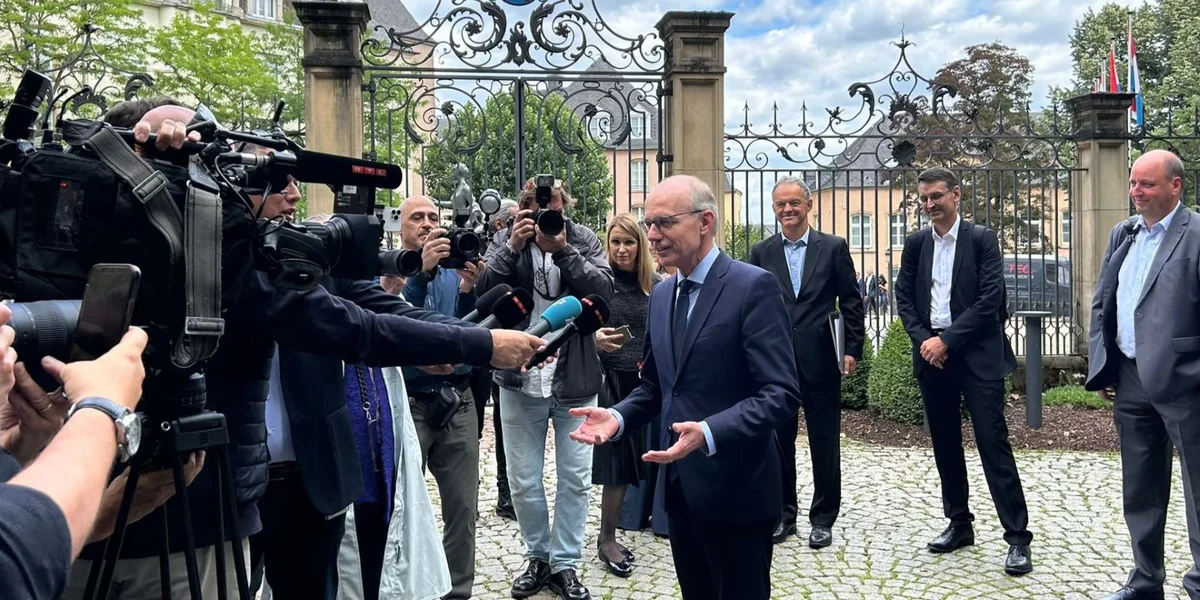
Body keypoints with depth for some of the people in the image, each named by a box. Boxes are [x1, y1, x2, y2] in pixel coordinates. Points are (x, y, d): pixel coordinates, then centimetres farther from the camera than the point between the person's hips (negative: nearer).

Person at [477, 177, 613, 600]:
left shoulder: (584, 239, -2)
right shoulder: (507, 240, -1)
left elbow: (604, 290, -15)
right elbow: (482, 291, -12)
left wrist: (564, 250, -23)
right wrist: (512, 248, -22)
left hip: (575, 381, 0)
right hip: (520, 382, 1)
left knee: (575, 480, 8)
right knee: (523, 482, 10)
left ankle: (565, 564, 23)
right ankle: (538, 557, 29)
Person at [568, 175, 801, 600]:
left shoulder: (754, 286, -14)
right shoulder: (661, 294, 11)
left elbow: (781, 394, -20)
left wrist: (709, 433, -33)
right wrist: (618, 416, -2)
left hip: (735, 489, -7)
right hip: (680, 486, 7)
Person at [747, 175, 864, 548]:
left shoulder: (834, 248, 2)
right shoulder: (761, 253, 6)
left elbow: (851, 303, 2)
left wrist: (853, 349, -4)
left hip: (821, 361, -1)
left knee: (825, 444, 6)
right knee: (779, 442, 10)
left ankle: (823, 518, 19)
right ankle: (783, 514, 24)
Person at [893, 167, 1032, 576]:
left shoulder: (982, 239, -4)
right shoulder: (915, 244, 9)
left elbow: (990, 299, -10)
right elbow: (904, 297, 9)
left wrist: (948, 340, -14)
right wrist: (923, 339, -6)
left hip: (976, 354, -5)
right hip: (931, 353, 5)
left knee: (993, 443, -6)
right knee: (945, 444, 11)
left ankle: (1017, 536, -1)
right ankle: (959, 523, 23)